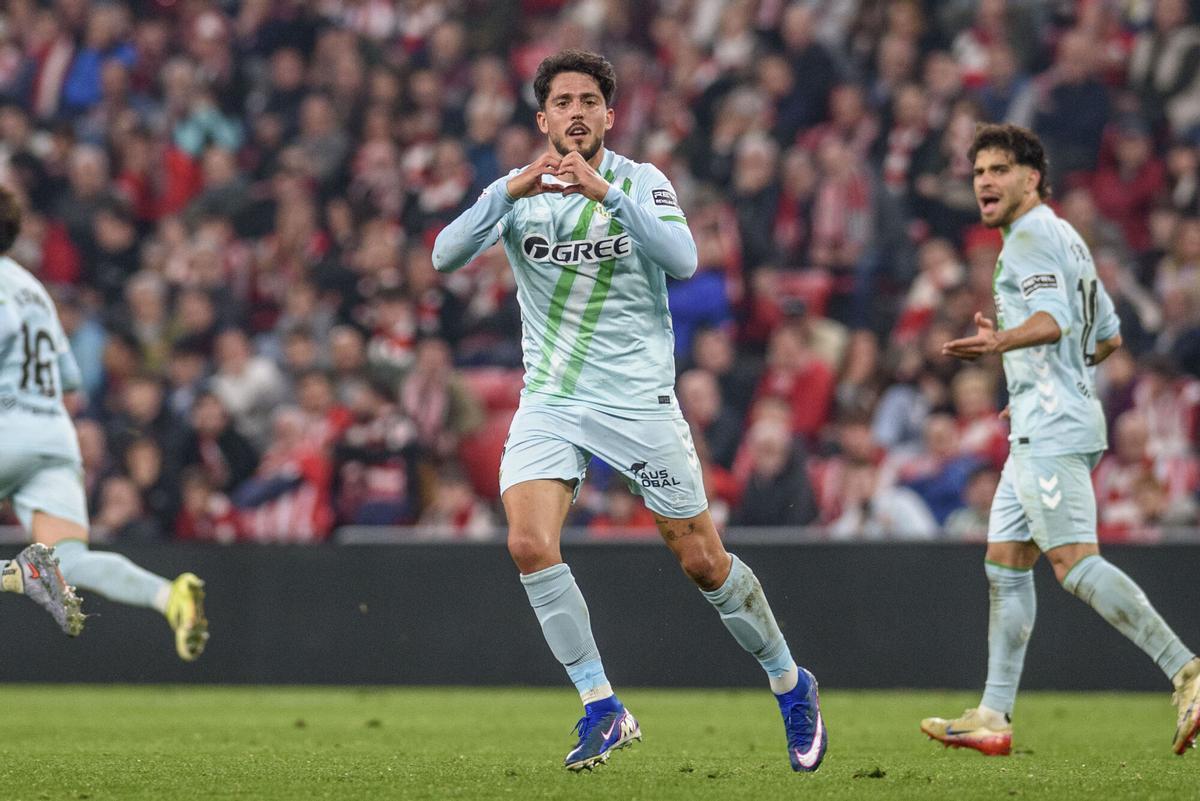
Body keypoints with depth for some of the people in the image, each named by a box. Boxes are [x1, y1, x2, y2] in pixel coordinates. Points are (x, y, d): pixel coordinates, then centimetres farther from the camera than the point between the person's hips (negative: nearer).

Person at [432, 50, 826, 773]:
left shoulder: (643, 183, -3)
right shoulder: (518, 193, 2)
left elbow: (683, 260, -21)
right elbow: (447, 256, -13)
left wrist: (607, 193, -30)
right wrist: (509, 191, -27)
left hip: (640, 400, -2)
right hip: (551, 402, 2)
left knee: (704, 562, 1)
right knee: (530, 543, -19)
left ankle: (791, 684, 24)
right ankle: (603, 709, -8)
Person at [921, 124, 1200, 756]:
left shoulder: (1032, 234, -8)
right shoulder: (1066, 239, 23)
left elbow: (1052, 320, -24)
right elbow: (1109, 337, 27)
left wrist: (1002, 343, -38)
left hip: (1052, 429, -11)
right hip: (1038, 433, 11)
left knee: (1075, 563, -18)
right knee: (1004, 563, 10)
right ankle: (994, 716, 11)